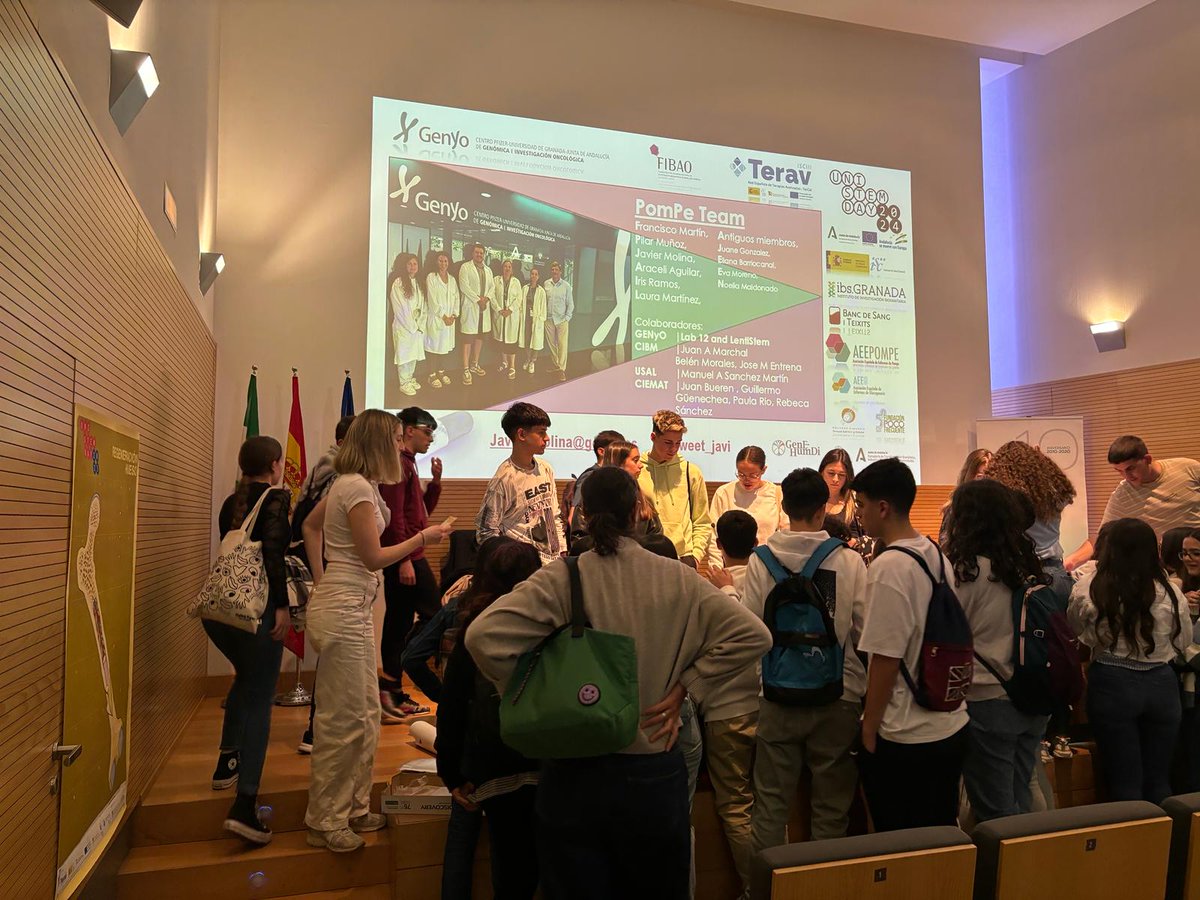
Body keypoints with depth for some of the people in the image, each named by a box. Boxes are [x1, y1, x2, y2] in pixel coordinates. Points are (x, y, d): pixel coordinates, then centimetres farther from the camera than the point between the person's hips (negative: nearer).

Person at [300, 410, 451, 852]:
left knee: (366, 715, 16)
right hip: (344, 611, -10)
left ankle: (355, 809, 28)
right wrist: (422, 538, -6)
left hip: (352, 609, 10)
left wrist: (321, 579, 18)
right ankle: (326, 823, 14)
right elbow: (373, 557, -17)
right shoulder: (358, 488, -17)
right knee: (342, 719, 0)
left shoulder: (349, 483, 12)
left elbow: (310, 524, 22)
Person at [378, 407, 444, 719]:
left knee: (399, 623, 10)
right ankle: (390, 681, -1)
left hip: (404, 557, 10)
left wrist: (435, 481, 10)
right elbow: (394, 515, -20)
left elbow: (422, 510, 22)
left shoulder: (406, 463, 18)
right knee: (432, 615, -5)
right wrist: (405, 559, -22)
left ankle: (394, 695, 15)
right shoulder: (397, 462, -12)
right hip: (405, 556, -10)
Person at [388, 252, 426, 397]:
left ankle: (410, 378, 22)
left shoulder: (417, 283, 12)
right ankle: (404, 383, 6)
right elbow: (400, 307, -14)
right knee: (404, 354, -1)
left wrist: (420, 324, -1)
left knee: (414, 353, 10)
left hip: (417, 326, 6)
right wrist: (411, 326, -13)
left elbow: (422, 306, 10)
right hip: (403, 326, -6)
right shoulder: (398, 282, -9)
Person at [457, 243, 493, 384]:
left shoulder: (487, 270, 17)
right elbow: (464, 286, -12)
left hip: (484, 307, 6)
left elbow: (492, 286, 12)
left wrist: (487, 298, -7)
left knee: (480, 336, 11)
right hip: (470, 307, -6)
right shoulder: (465, 267, -3)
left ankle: (475, 364, 23)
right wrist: (478, 300, -14)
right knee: (468, 339, -7)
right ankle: (466, 369, -7)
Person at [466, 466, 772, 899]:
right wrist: (684, 687, -5)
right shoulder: (677, 580, -6)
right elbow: (752, 635, -8)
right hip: (655, 777, 2)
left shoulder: (560, 579, -13)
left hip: (574, 779, -1)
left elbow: (484, 635, -23)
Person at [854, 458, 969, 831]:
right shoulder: (937, 554, 3)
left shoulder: (888, 567, -21)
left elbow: (886, 657, -21)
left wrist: (869, 727, -9)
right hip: (952, 726, 8)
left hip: (904, 737, -8)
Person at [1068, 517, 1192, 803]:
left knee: (1124, 779, 10)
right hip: (1161, 685, 2)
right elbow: (1183, 642, 10)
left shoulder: (1089, 590, -12)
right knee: (1159, 778, 17)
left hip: (1112, 685, -2)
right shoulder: (1171, 593, -7)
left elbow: (1074, 631, 6)